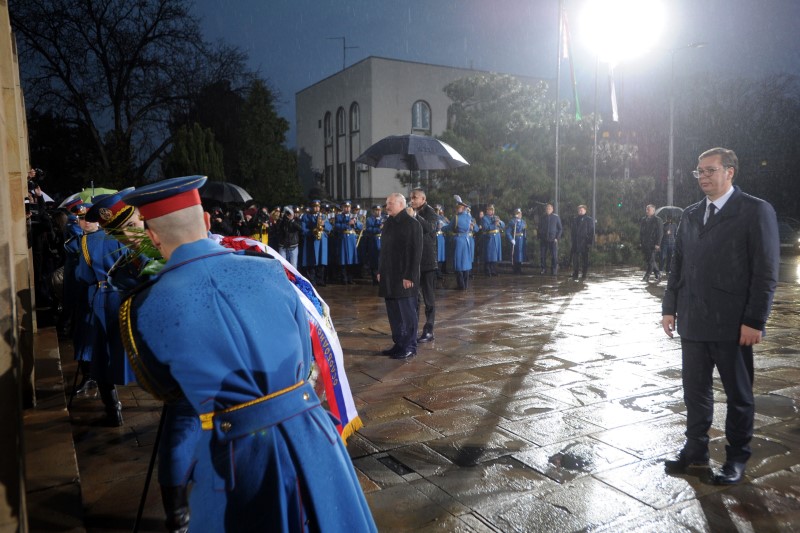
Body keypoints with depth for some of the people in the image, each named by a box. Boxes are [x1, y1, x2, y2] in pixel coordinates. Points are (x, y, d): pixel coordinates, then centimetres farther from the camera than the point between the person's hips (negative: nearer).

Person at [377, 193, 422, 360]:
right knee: (393, 312, 12)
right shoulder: (388, 223, 13)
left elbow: (416, 252, -14)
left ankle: (410, 347, 10)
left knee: (407, 312, 0)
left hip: (404, 277, -7)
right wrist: (380, 271, 14)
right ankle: (398, 344, 22)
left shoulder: (412, 224, -10)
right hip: (389, 276, 8)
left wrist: (409, 276, -18)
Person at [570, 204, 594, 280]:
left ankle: (584, 274, 9)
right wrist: (573, 241, 9)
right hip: (576, 242, 3)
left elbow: (591, 232, -2)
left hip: (585, 242, -3)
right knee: (575, 258, -3)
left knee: (584, 258, 3)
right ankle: (575, 274, 0)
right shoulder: (575, 220, 13)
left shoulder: (589, 220, 1)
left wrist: (590, 242, -10)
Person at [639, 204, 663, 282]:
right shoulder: (643, 220, 14)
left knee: (651, 260, -8)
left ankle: (647, 276, -6)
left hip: (653, 244, -7)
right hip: (644, 244, 7)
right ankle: (657, 274, 21)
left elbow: (660, 233, -7)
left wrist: (657, 244, -14)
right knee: (647, 260, 9)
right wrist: (640, 242, 13)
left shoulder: (657, 220, -4)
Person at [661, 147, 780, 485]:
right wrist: (670, 308, 8)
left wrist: (754, 321, -14)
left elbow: (766, 271, -10)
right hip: (693, 322, 5)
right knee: (695, 390, 12)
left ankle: (737, 457, 25)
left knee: (738, 394, 10)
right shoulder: (690, 215, 11)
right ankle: (696, 449, 26)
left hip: (734, 324, -5)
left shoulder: (756, 211, -6)